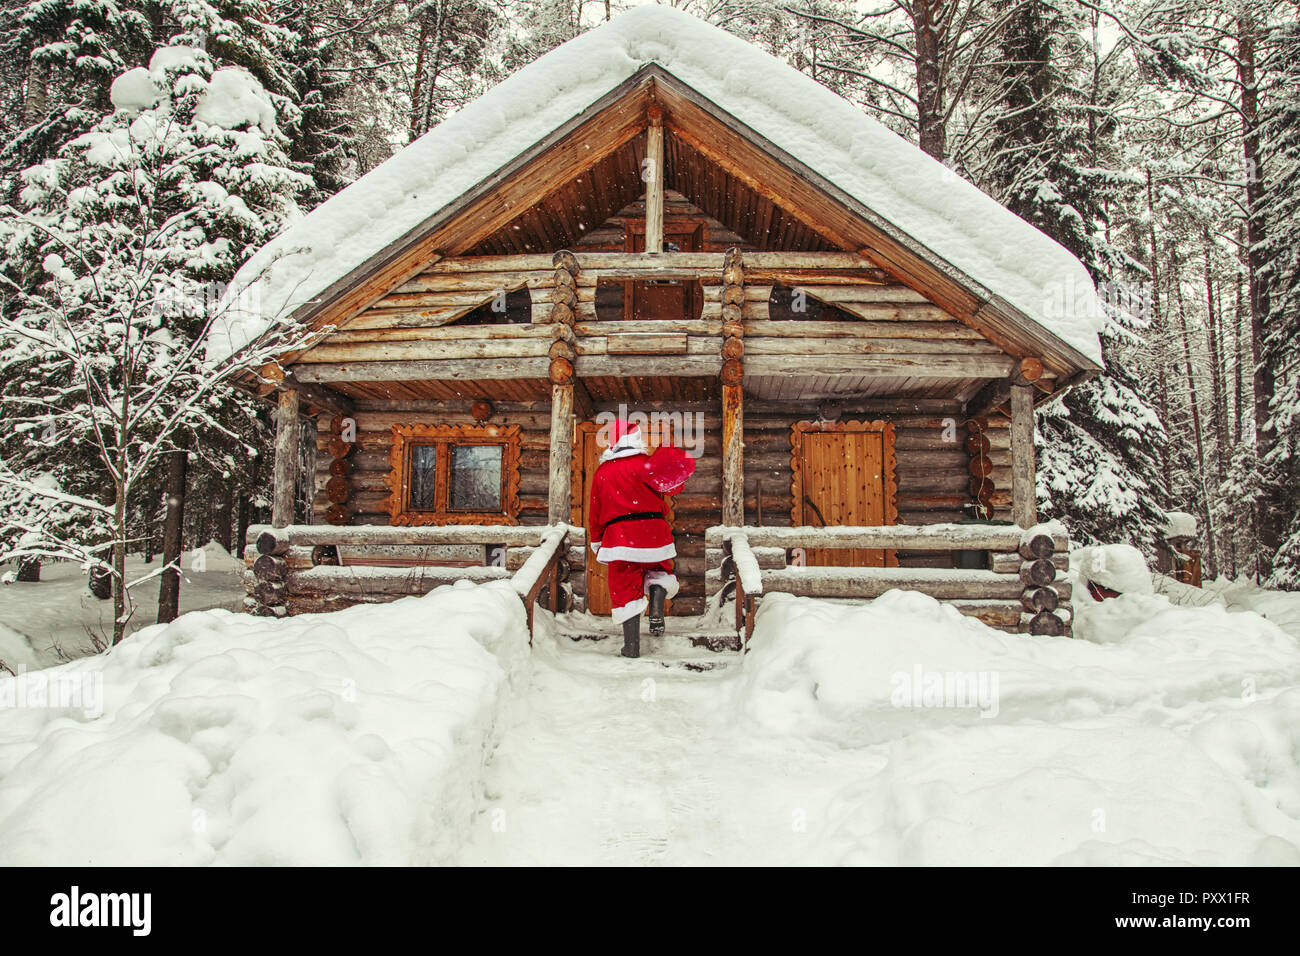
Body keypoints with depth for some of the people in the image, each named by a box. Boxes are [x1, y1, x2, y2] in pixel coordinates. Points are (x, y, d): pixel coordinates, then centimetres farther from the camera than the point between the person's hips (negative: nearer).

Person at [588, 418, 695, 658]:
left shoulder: (602, 472, 11)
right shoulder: (644, 464, -1)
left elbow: (595, 514, 17)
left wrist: (598, 545, 27)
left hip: (619, 537, 2)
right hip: (653, 533, -1)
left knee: (626, 589, 6)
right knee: (660, 572, 24)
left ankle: (632, 647, 5)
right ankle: (656, 612, -1)